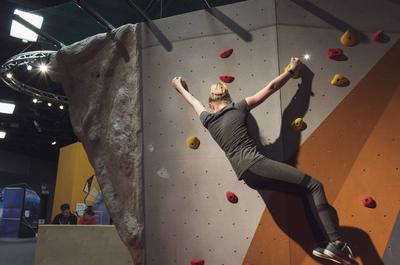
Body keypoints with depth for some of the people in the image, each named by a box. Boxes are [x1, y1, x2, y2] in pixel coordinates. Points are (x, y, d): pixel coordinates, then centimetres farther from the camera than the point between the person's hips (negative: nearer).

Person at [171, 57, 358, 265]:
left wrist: (179, 87, 57)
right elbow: (271, 87, 14)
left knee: (306, 189, 16)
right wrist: (292, 70, 28)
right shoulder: (239, 108, 8)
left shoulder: (207, 120, 18)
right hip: (256, 164, -5)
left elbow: (193, 101, 39)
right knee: (314, 186, 0)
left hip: (246, 175, 6)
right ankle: (336, 243, -12)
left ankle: (328, 245, 10)